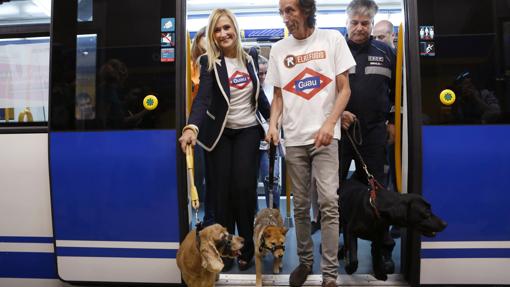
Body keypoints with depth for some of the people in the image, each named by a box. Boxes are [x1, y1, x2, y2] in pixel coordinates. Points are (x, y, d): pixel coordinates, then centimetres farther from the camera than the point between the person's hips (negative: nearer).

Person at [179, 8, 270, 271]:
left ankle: (246, 248, 13)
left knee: (244, 188, -3)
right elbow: (203, 97, -22)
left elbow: (259, 96, 14)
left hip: (248, 131, 2)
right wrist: (192, 127, -38)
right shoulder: (209, 62, -6)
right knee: (219, 191, 0)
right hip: (219, 133, -2)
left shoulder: (248, 60, 6)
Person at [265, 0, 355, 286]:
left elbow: (344, 88, 0)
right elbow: (278, 95, 13)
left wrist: (330, 123, -13)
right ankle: (305, 260, 26)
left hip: (325, 136, -2)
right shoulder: (279, 49, 9)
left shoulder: (332, 39, 2)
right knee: (301, 205, 9)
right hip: (293, 138, 3)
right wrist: (273, 124, -5)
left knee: (329, 203, -10)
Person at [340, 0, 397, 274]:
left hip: (374, 132, 2)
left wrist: (393, 121, 10)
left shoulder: (385, 52, 10)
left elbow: (396, 90, 15)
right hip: (339, 129, -1)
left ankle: (383, 248, 17)